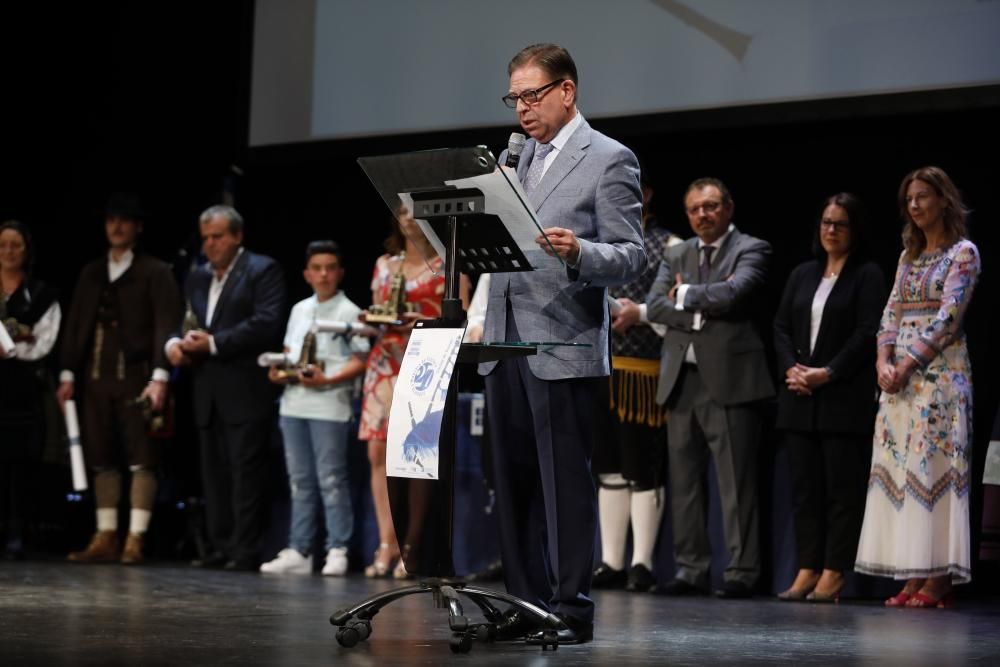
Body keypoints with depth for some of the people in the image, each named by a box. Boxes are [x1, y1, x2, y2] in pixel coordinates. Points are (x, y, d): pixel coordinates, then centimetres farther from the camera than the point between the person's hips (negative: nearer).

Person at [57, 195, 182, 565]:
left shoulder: (156, 272, 2)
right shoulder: (91, 273, 17)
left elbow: (165, 326, -7)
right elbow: (75, 325, 15)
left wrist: (160, 376, -17)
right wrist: (68, 374, 6)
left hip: (136, 376, -5)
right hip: (96, 377, 5)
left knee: (142, 460, -6)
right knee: (102, 461, 5)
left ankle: (135, 540, -5)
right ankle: (105, 539, 7)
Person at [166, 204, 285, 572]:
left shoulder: (262, 271, -2)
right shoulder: (197, 278, 21)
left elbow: (267, 324, -14)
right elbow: (187, 322, 20)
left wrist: (214, 343, -16)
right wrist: (175, 342, -5)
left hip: (245, 392, -7)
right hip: (208, 393, 7)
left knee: (246, 472, -8)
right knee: (214, 474, 7)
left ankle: (245, 551, -8)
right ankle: (220, 547, 10)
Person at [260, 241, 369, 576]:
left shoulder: (348, 312, -3)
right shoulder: (299, 310, 16)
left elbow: (360, 362, -8)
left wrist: (328, 380, -20)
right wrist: (279, 371, 2)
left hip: (329, 406, -6)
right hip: (294, 403, 6)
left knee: (331, 479, -5)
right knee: (300, 481, 9)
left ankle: (337, 551, -1)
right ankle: (298, 551, 13)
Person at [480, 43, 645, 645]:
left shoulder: (609, 160, -2)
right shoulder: (513, 159, 20)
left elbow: (632, 257, -9)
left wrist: (578, 252, -25)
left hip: (564, 347, -7)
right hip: (504, 342, 7)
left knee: (566, 481, -5)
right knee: (514, 479, 7)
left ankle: (572, 609, 0)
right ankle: (527, 603, 13)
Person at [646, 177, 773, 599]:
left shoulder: (750, 250, 2)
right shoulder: (676, 256, 18)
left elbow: (734, 293, -16)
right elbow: (654, 306, 5)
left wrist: (685, 295, -3)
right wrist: (705, 307, -8)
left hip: (728, 380, -6)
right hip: (681, 379, 6)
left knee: (736, 482, -6)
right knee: (683, 481, 7)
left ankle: (741, 572, -3)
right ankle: (691, 569, 13)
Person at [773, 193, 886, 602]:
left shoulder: (867, 276, -1)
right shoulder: (803, 274, 16)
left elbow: (867, 334, -9)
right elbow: (781, 327, 12)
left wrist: (828, 373, -15)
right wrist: (791, 368, -5)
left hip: (845, 398, -6)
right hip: (800, 398, 6)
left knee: (842, 487, -4)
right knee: (805, 486, 5)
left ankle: (833, 574, -3)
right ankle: (808, 570, 9)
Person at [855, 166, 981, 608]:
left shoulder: (963, 253, -2)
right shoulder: (908, 256, 18)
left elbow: (948, 316, -11)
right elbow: (890, 314, 13)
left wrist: (908, 364, -16)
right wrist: (884, 361, -4)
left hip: (939, 369, -7)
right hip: (899, 373, 7)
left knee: (932, 466, -11)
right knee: (898, 468, 1)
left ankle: (937, 581, -10)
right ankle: (912, 580, 1)